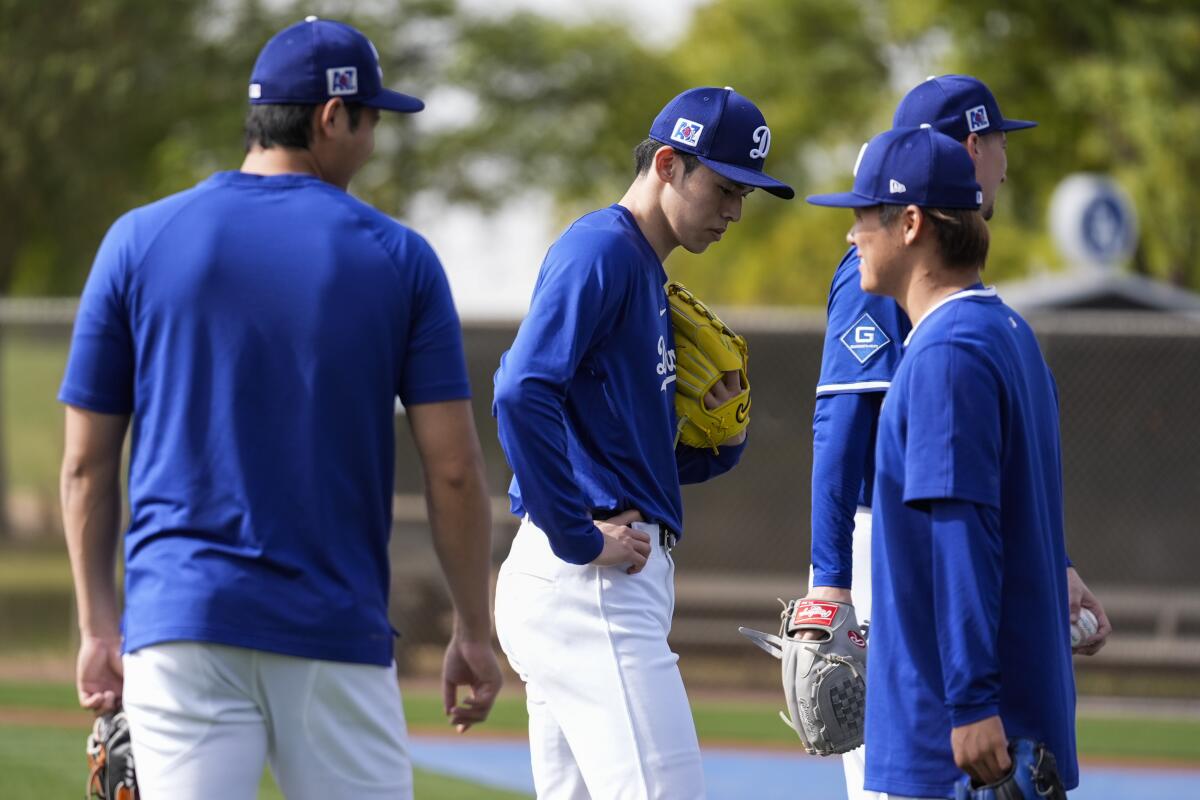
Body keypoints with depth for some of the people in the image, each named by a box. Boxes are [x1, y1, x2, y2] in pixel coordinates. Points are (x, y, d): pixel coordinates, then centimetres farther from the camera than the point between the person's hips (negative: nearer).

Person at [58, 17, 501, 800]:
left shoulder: (139, 242, 4)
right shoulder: (399, 258, 1)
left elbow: (88, 462, 4)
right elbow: (454, 469, -2)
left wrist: (99, 625, 11)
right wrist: (474, 632, 7)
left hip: (181, 622, 1)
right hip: (338, 632, -1)